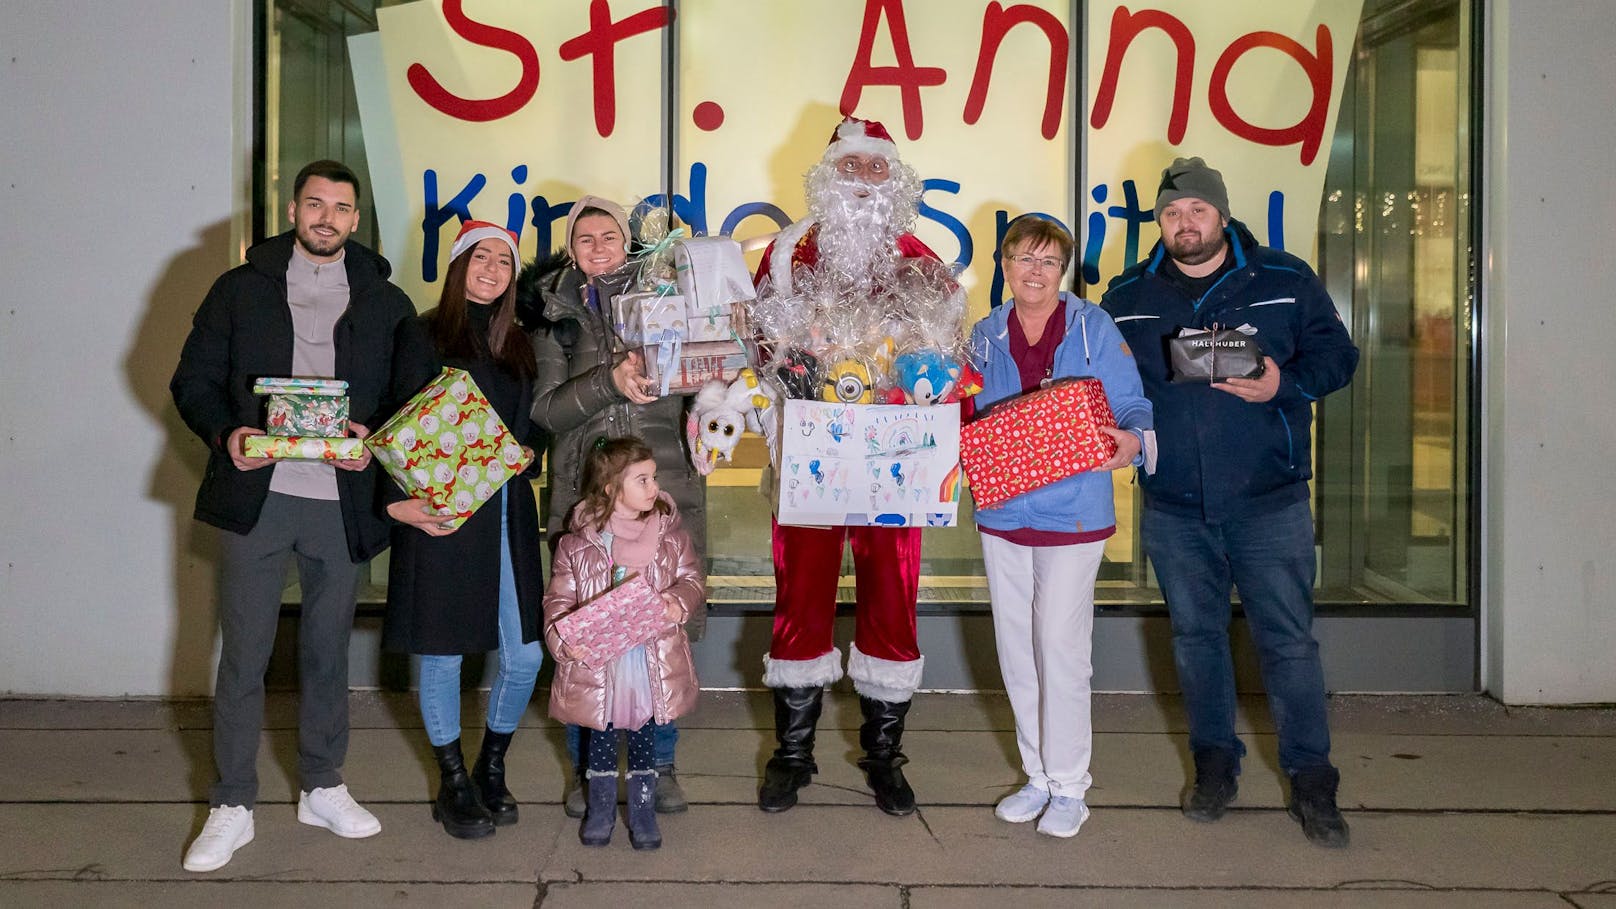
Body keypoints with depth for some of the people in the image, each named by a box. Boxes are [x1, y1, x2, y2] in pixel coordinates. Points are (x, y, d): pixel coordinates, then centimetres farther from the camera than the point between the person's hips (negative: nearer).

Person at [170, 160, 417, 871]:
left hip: (342, 502, 1)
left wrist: (375, 438, -10)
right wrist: (226, 434, -12)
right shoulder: (241, 289, 7)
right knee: (243, 653, 1)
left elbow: (409, 397, 10)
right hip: (256, 494, -1)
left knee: (327, 648, 12)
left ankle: (322, 786, 27)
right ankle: (231, 806, 13)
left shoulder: (385, 301, 9)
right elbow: (193, 381, 6)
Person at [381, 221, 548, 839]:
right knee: (442, 652, 3)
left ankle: (492, 768, 25)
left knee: (524, 655, 2)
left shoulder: (518, 345, 16)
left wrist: (528, 453, -1)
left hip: (508, 513, 5)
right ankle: (453, 783, 20)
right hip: (441, 513, -4)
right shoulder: (426, 337, 0)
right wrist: (400, 502, -16)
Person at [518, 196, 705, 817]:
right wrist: (611, 381, -17)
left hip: (666, 488, 1)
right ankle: (587, 766, 20)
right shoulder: (554, 312, 8)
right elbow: (546, 408, -2)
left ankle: (659, 764, 19)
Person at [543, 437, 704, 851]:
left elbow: (693, 579, 3)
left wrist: (679, 602, -20)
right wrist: (562, 638, -20)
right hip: (598, 665, -1)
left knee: (643, 735, 11)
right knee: (601, 737, 12)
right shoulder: (578, 544, -6)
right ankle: (600, 809, 33)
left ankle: (643, 809, 29)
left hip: (652, 664, 1)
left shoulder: (670, 536, 0)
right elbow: (559, 598, -3)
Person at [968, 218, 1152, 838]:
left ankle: (1069, 786, 10)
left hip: (1073, 511, -4)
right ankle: (1038, 776, 25)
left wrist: (1130, 442, -26)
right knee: (1015, 647, 10)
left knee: (1059, 643, -6)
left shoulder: (1093, 328, -2)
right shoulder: (985, 336, 10)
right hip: (1002, 510, 5)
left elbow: (1134, 408, -4)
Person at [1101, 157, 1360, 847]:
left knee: (1288, 639, 0)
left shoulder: (1285, 280, 1)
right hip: (1173, 507, 3)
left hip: (1270, 503, -2)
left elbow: (1336, 352, 3)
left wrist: (1285, 384, -16)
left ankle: (1311, 781, 12)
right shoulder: (1127, 297, 8)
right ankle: (1215, 765, 27)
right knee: (1195, 635, 12)